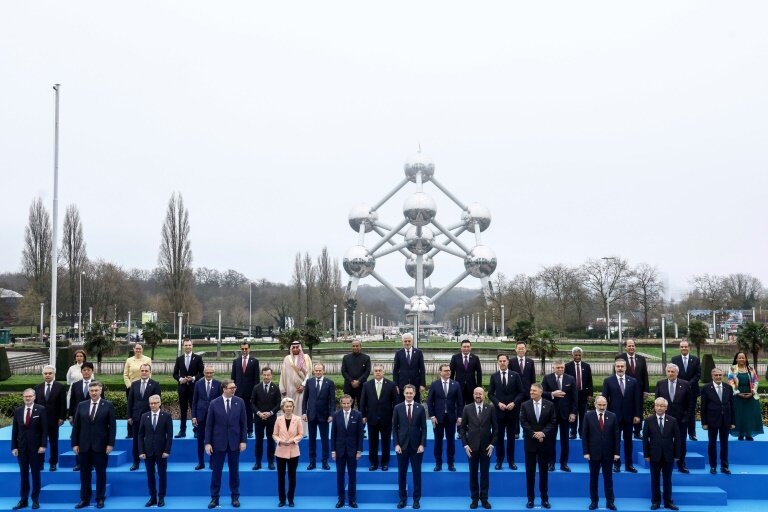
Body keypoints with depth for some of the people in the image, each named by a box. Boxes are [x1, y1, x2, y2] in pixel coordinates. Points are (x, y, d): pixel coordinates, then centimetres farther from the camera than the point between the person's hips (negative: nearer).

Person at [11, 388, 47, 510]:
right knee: (23, 474, 7)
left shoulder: (41, 410, -4)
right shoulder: (18, 411, 6)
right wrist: (14, 447, 1)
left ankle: (35, 500, 12)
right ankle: (23, 500, 13)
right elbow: (14, 430, 6)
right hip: (22, 447, 3)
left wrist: (43, 445, -13)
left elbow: (44, 429, -6)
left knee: (35, 474, 5)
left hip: (36, 447, -3)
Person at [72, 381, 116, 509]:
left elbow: (112, 426, -4)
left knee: (101, 473, 5)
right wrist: (75, 443, 1)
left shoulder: (108, 405, -2)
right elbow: (76, 426, 7)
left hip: (101, 445, -2)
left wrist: (110, 444, -10)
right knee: (84, 473, 7)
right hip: (84, 445, 3)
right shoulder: (81, 405, 6)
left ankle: (100, 499, 14)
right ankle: (85, 499, 16)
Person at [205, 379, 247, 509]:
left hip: (234, 442, 1)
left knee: (234, 470, 9)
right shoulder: (214, 403, -6)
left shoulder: (239, 402, -2)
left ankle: (235, 497, 21)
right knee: (216, 471, 6)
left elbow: (243, 423, 1)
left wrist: (244, 440, -3)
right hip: (218, 442, -1)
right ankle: (214, 498, 15)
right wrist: (207, 442, -6)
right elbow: (209, 424, -2)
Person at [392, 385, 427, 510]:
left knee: (417, 473, 4)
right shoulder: (398, 408, 2)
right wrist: (396, 444, -6)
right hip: (402, 445, 0)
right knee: (401, 473, 5)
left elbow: (424, 428, 1)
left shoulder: (420, 408, 1)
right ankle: (402, 498, 17)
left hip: (416, 446, 0)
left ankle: (416, 499, 14)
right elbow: (394, 428, 2)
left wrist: (422, 444, -7)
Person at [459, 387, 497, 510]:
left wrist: (492, 444, -4)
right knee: (473, 473, 6)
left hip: (486, 447, 0)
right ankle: (474, 498, 15)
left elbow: (495, 428, 3)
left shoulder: (490, 409, 0)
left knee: (485, 473, 6)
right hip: (472, 447, 0)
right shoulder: (467, 408, 1)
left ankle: (484, 498, 15)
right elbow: (462, 428, 3)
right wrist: (465, 444, -4)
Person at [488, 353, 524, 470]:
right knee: (499, 436, 5)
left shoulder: (515, 375, 1)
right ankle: (499, 460, 13)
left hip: (512, 410, 0)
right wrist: (498, 403, -11)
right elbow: (490, 394, 4)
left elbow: (521, 392, 1)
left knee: (511, 436, 6)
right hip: (499, 410, 0)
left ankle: (511, 461, 15)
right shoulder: (494, 376, 3)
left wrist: (514, 403, -12)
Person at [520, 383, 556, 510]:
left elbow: (553, 422, -3)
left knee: (543, 471, 8)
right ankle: (530, 499, 11)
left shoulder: (549, 405, 0)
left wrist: (543, 433, -16)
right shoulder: (525, 405, 0)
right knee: (530, 472, 4)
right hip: (530, 442, 0)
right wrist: (534, 434, -15)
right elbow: (523, 422, -5)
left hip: (544, 442, 0)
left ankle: (544, 498, 16)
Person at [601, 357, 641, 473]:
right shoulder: (608, 381, -1)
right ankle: (616, 464, 13)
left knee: (628, 441, 8)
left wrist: (637, 415, -3)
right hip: (614, 416, -1)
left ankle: (628, 464, 16)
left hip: (629, 416, 2)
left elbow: (637, 399, 3)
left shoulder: (633, 381, 4)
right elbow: (605, 399, -1)